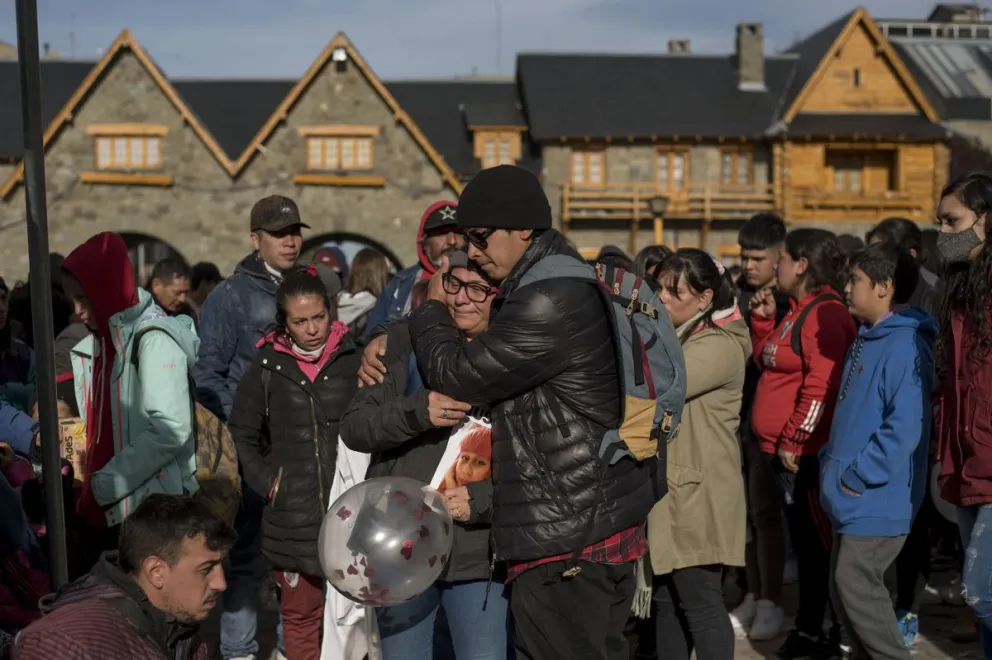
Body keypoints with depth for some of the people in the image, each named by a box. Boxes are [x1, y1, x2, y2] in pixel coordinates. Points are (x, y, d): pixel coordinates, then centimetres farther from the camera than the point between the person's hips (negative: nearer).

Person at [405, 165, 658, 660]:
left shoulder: (547, 303, -21)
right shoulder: (567, 282, 13)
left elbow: (456, 374, -15)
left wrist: (431, 310, 5)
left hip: (566, 533, -10)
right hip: (603, 518, 10)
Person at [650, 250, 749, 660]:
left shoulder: (720, 346, -13)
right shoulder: (674, 337, 16)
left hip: (698, 495, -9)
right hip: (666, 491, 9)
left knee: (700, 605, -3)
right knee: (667, 600, 15)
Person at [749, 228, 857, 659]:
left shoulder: (825, 313, -15)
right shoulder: (799, 310, 15)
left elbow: (822, 386, -23)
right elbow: (768, 362, 23)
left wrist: (794, 439, -21)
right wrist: (763, 320, 12)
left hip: (806, 452, -10)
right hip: (785, 449, 10)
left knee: (821, 543, -2)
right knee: (804, 542, 16)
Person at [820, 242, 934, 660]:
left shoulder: (904, 345, -18)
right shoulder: (867, 340, 13)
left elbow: (904, 428, -25)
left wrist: (859, 476, -20)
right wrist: (832, 460, 13)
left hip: (876, 500, -10)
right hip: (851, 499, 10)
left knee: (856, 586, -7)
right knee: (843, 589, 15)